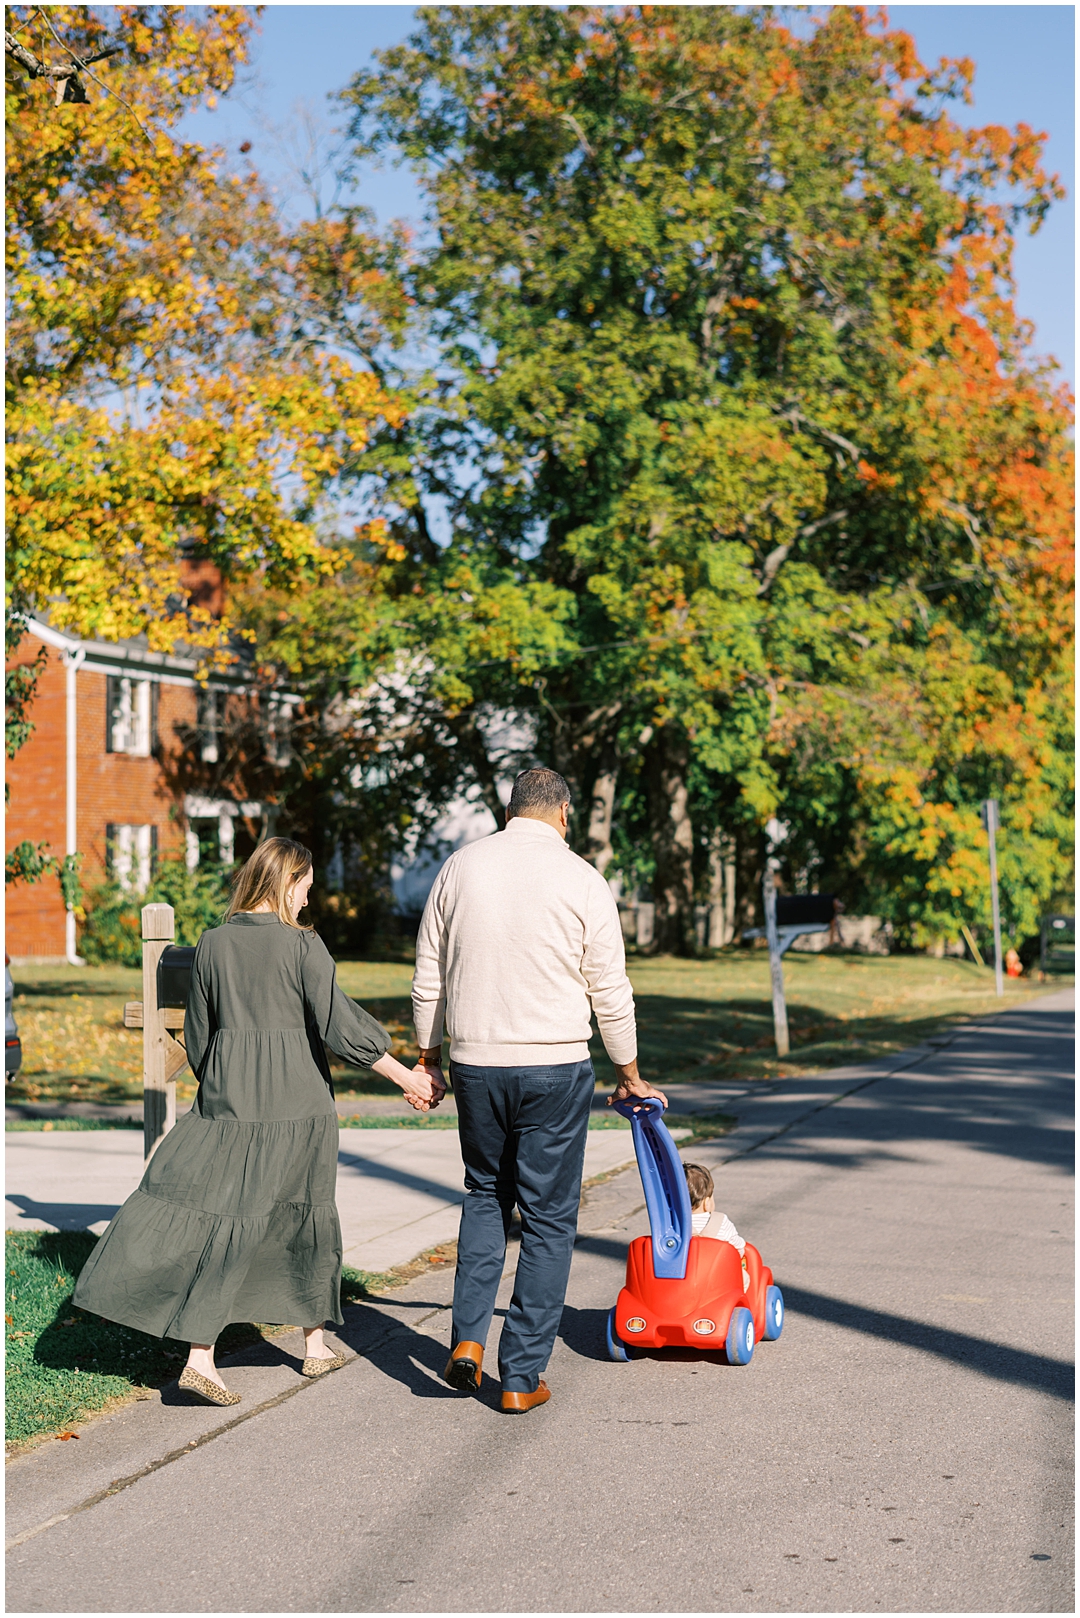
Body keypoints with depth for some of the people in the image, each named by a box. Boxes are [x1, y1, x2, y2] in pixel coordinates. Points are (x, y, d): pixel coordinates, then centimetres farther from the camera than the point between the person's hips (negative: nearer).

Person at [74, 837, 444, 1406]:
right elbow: (339, 1022, -14)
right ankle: (315, 1344, 24)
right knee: (306, 1216, 13)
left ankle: (200, 1357, -7)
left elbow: (198, 1034, 10)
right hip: (296, 1103, -3)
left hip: (225, 1101, 3)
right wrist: (408, 1077, -8)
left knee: (226, 1219, 3)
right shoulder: (302, 945, -9)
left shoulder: (212, 944, 3)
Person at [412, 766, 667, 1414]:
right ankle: (523, 1376, 8)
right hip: (555, 1067, -3)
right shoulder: (582, 880, -6)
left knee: (486, 1194, 23)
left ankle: (469, 1337, 10)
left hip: (474, 1062, 3)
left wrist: (428, 1056, 20)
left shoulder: (460, 867, 2)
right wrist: (631, 1076, 12)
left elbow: (429, 978, 8)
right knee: (548, 1218, 7)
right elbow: (611, 993, -1)